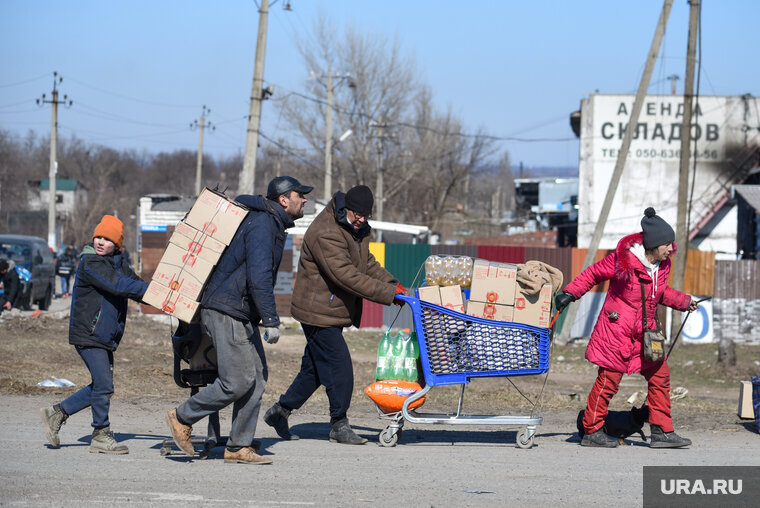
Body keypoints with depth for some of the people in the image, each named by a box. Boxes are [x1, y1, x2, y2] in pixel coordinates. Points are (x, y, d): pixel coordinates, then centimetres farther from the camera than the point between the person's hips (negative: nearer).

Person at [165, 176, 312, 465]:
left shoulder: (272, 224, 18)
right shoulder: (262, 223, -15)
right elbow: (259, 275, -23)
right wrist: (271, 320, -24)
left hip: (243, 316, 11)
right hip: (226, 312, -11)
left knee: (257, 378, 5)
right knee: (238, 381, -11)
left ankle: (239, 447, 8)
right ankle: (183, 418, 4)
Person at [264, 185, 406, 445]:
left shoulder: (356, 229, 9)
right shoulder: (326, 233, -24)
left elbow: (366, 263, 20)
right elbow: (346, 275, -29)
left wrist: (391, 283, 3)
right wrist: (387, 294, -27)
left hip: (335, 311, 10)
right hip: (319, 312, -10)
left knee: (315, 367, 15)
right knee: (339, 368, -9)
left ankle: (281, 410, 26)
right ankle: (339, 425, 1)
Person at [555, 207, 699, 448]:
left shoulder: (662, 265, 4)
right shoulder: (624, 261, -18)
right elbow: (593, 274, -5)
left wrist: (683, 301, 17)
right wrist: (570, 293, -8)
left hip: (644, 333, 7)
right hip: (617, 331, -7)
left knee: (660, 377, 5)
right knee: (608, 381, -2)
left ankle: (662, 431, 11)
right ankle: (591, 431, 10)